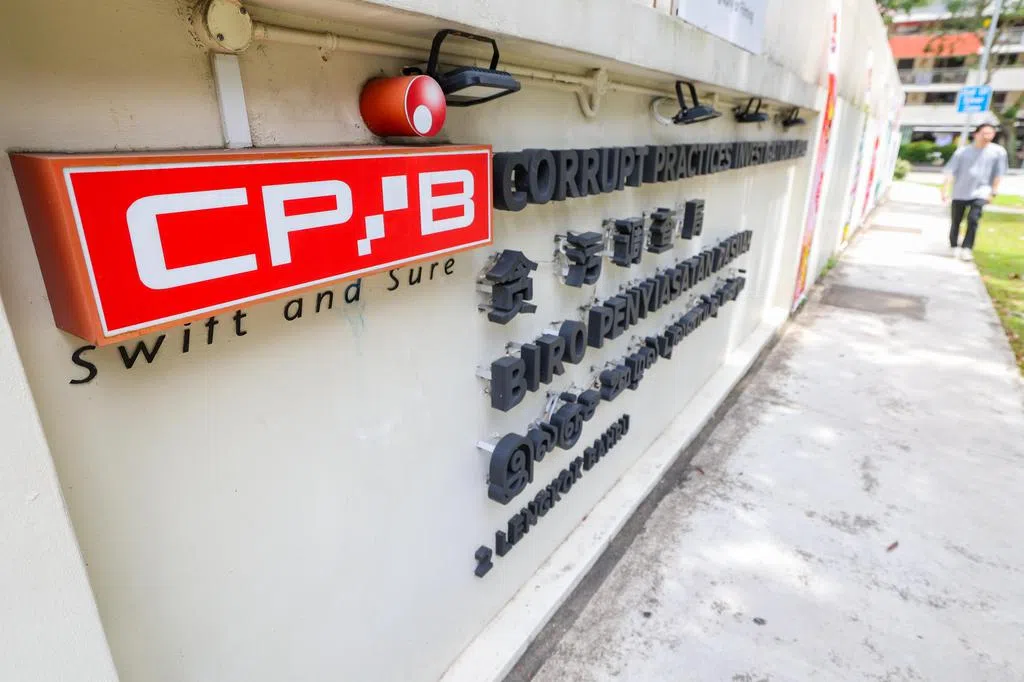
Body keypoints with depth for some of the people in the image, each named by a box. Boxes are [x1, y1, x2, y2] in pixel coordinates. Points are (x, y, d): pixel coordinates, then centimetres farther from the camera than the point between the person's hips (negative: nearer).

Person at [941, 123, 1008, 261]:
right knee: (956, 221, 8)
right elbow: (951, 171, -5)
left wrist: (993, 192, -1)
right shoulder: (963, 151, -2)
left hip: (980, 192, -1)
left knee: (973, 219, -18)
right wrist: (945, 190, -13)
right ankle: (954, 246, 28)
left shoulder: (998, 151, 0)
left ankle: (966, 249, -14)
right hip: (960, 192, 1)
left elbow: (998, 174, 3)